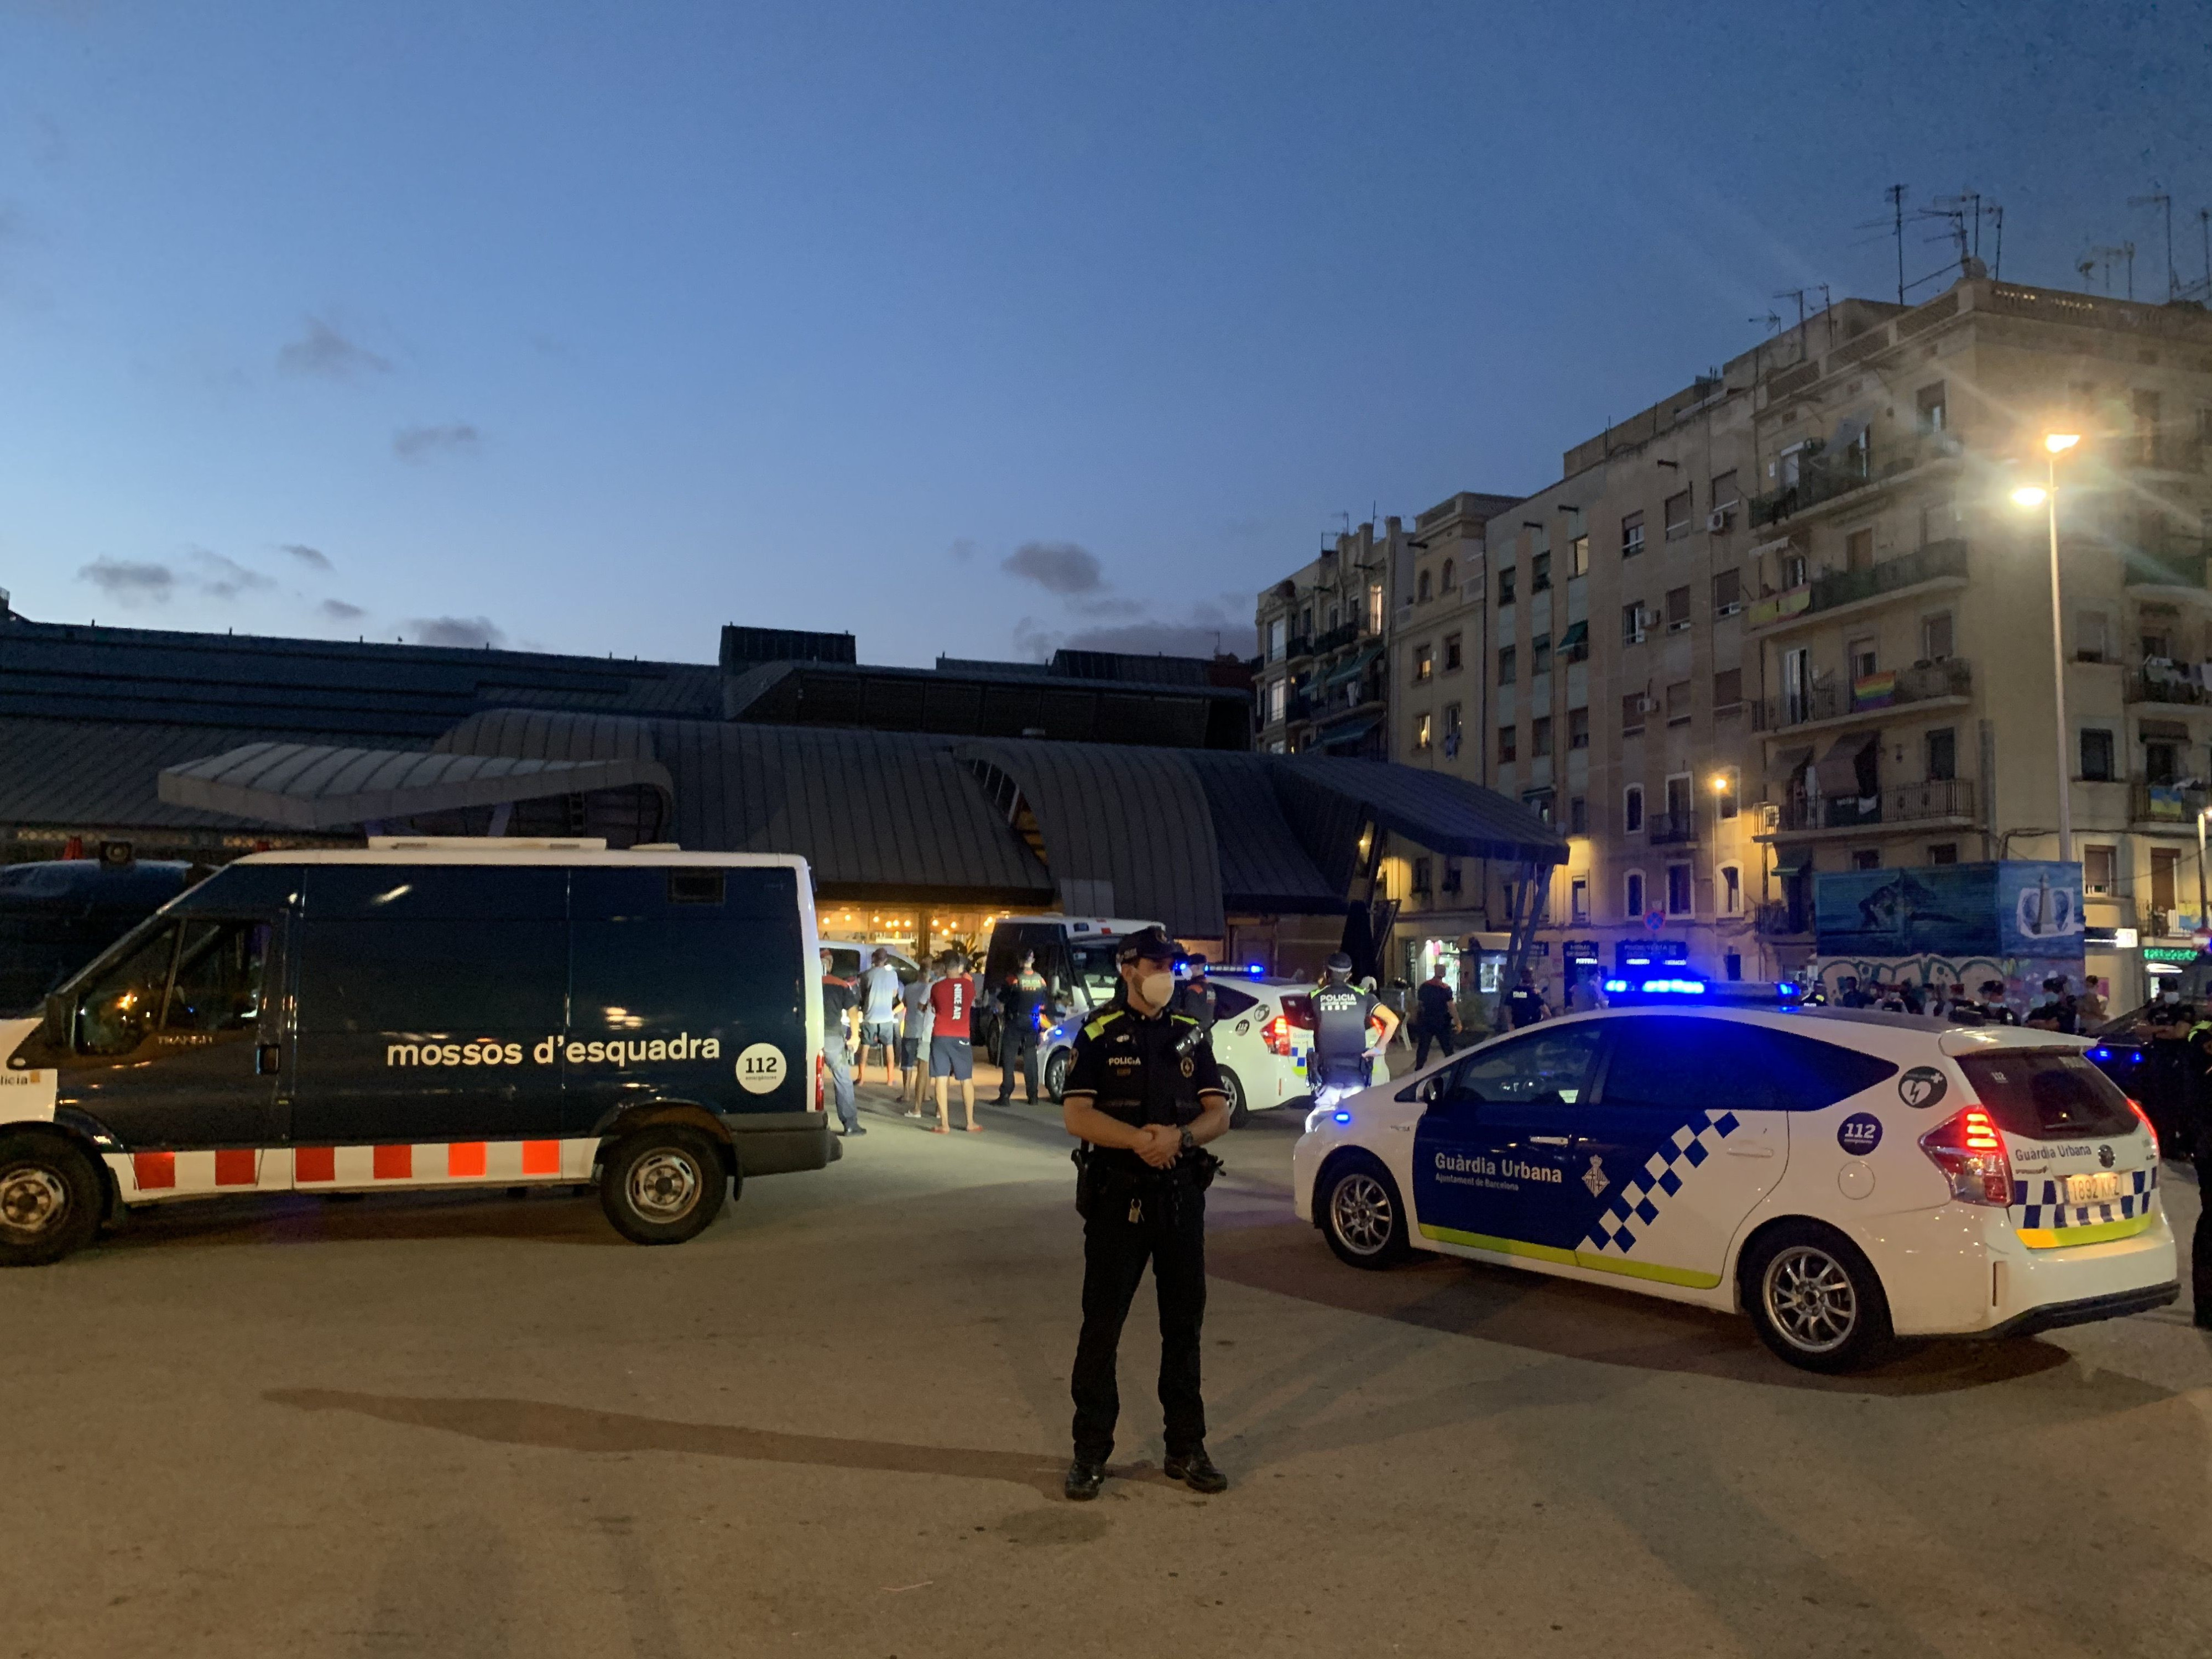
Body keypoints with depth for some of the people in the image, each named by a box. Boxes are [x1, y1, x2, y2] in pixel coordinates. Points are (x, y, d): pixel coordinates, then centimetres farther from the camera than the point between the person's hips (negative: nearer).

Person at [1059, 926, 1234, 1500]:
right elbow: (1076, 1115, -11)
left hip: (1182, 1195, 4)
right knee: (1102, 1324, 1)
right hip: (1116, 1195, -4)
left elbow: (1218, 1111, 4)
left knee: (1184, 1323, 11)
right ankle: (1090, 1452, 13)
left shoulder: (1191, 1035, 9)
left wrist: (1179, 1136, -16)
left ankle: (1186, 1448, 23)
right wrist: (1139, 1138, -24)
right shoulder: (1099, 1035, -3)